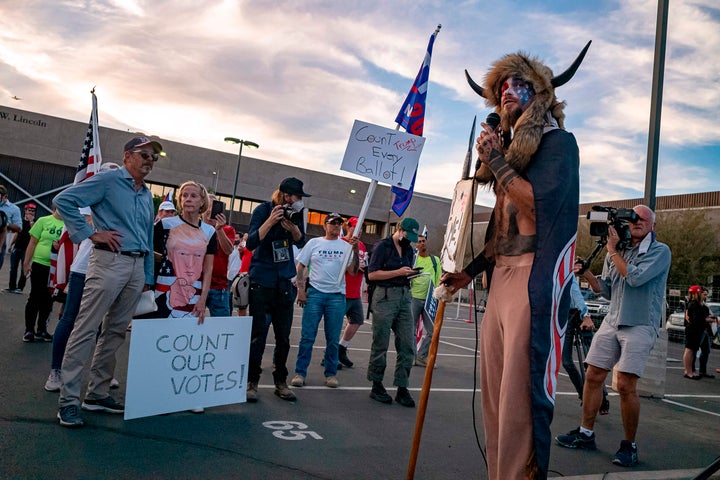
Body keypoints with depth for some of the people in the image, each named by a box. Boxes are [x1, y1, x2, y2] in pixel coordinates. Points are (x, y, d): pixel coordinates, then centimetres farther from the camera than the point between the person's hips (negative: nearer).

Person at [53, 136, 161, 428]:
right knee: (86, 329, -6)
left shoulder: (147, 195, 19)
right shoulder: (108, 180, -2)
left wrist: (148, 277, 17)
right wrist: (91, 233, -11)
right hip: (109, 261, -7)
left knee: (116, 332, 10)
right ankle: (69, 401, 0)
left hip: (137, 267, 7)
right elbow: (64, 200, -8)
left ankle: (97, 394, 20)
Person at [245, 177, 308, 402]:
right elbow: (250, 242, -15)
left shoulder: (296, 213, 4)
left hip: (284, 282, 4)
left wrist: (293, 228, -19)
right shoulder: (263, 210, -7)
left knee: (283, 336, 9)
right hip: (261, 282, -4)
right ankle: (251, 381, 11)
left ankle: (280, 381, 20)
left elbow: (301, 242, 0)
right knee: (258, 334, -1)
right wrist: (271, 221, -26)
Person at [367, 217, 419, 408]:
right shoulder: (383, 246, -3)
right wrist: (398, 272, -14)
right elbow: (372, 274, -10)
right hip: (385, 297, -6)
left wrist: (412, 274, 3)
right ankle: (376, 386, 14)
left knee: (407, 345, 1)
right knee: (380, 344, 2)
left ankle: (402, 389, 8)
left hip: (404, 297, 6)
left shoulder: (408, 249, 17)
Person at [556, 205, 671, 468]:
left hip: (640, 325, -6)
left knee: (626, 385, -10)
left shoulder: (660, 251, -3)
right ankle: (585, 433, 18)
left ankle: (629, 445, 7)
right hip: (612, 321, 6)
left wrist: (613, 251, -8)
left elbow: (635, 277, -18)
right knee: (593, 376, 4)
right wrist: (585, 272, 0)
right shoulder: (617, 252, 14)